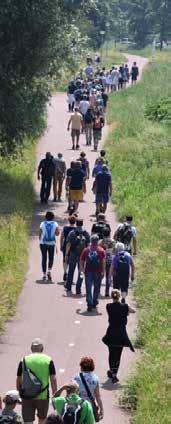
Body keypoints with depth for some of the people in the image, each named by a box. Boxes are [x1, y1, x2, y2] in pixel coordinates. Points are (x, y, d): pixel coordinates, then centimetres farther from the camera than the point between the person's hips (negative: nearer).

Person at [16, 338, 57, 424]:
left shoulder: (24, 360, 0)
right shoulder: (48, 360, -2)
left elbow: (19, 380, 4)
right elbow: (53, 379, -5)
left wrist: (19, 393, 17)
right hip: (43, 396, 0)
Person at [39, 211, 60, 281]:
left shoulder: (42, 224, 0)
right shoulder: (55, 224, -2)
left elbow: (40, 234, 3)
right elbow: (57, 233, -5)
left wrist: (40, 241, 16)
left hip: (43, 243, 0)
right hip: (51, 243, 0)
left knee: (44, 258, 7)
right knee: (51, 258, 13)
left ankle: (44, 274, 5)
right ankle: (49, 271, -7)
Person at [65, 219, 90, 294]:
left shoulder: (72, 233, -6)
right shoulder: (86, 233, -1)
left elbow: (68, 244, -7)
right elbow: (88, 245, 1)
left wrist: (66, 254, -3)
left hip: (73, 254, 0)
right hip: (82, 255, 0)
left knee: (71, 271, 14)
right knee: (81, 272, 6)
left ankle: (68, 288, 23)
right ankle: (78, 290, 3)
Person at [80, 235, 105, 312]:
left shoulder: (86, 250, 5)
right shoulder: (101, 250, 0)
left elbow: (82, 260, 5)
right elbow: (103, 262, -7)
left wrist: (82, 269, 19)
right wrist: (103, 272, -6)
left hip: (88, 271, 0)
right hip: (98, 272, 0)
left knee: (88, 289, 1)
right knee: (96, 288, 16)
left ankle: (89, 305, -7)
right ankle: (94, 303, 23)